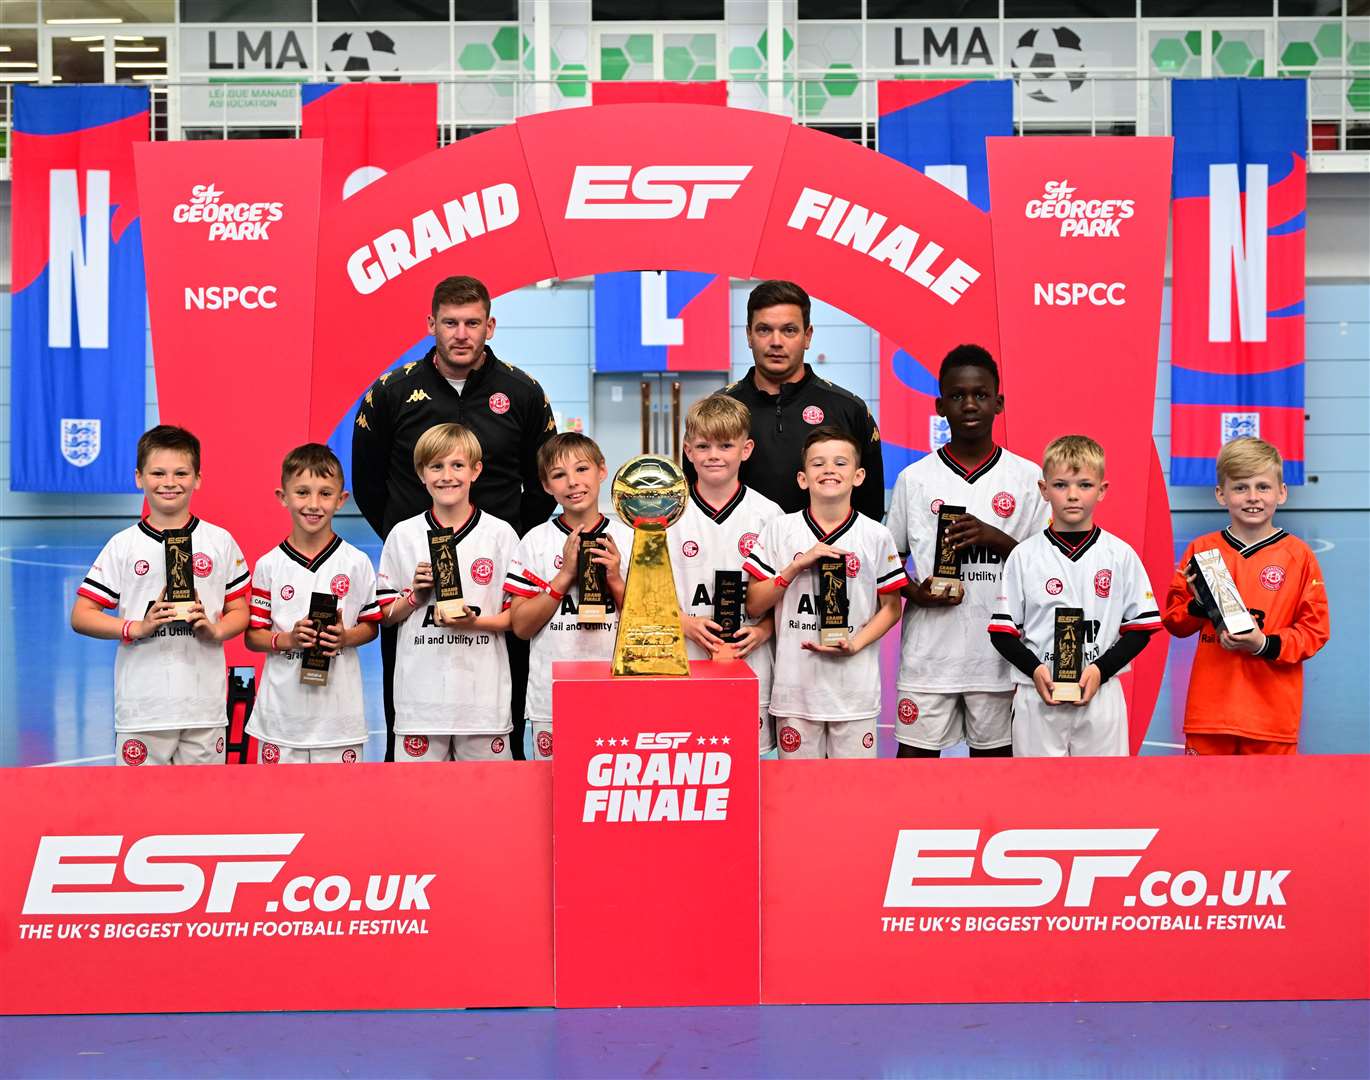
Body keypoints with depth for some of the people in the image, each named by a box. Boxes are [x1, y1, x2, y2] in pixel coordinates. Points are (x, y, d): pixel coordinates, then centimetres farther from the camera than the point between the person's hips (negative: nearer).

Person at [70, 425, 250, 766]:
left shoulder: (220, 542, 6)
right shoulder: (123, 545, 3)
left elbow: (240, 611, 11)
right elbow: (81, 616, 1)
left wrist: (215, 630, -11)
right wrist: (137, 628, -13)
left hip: (204, 704, 1)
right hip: (141, 707, -1)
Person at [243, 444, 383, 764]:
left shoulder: (357, 563, 0)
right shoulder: (268, 566, 0)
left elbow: (371, 626, 8)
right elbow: (252, 636, 3)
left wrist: (345, 637, -13)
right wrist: (288, 639, -15)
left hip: (338, 710, 0)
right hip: (282, 711, 0)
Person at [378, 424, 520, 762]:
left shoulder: (500, 534, 3)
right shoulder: (403, 535, 6)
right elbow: (386, 615, 11)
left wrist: (475, 622, -13)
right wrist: (415, 596, -8)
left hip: (483, 692, -1)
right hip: (421, 692, 1)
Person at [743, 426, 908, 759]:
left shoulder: (876, 536, 2)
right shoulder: (779, 530, 2)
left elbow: (891, 607, 7)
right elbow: (754, 606, 1)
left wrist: (855, 644, -9)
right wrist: (798, 565, -12)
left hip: (855, 689, 0)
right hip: (795, 685, 0)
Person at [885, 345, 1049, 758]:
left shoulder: (1028, 477, 2)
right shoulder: (914, 479, 3)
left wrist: (996, 538, -14)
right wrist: (915, 593, -11)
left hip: (1000, 651, 0)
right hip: (929, 651, 0)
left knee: (995, 753, 9)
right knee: (915, 754, 3)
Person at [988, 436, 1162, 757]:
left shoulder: (1121, 555, 2)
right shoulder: (1024, 556, 2)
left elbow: (1140, 628, 4)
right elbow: (1002, 631, 2)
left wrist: (1101, 669, -10)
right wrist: (1035, 669, -14)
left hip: (1100, 694, 0)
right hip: (1038, 695, 0)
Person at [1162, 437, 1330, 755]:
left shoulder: (1298, 555, 0)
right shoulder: (1200, 550, 5)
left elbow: (1315, 629, 0)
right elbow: (1173, 620, 9)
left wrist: (1265, 645, -14)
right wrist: (1199, 605, -12)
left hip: (1272, 709, -1)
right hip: (1210, 703, 1)